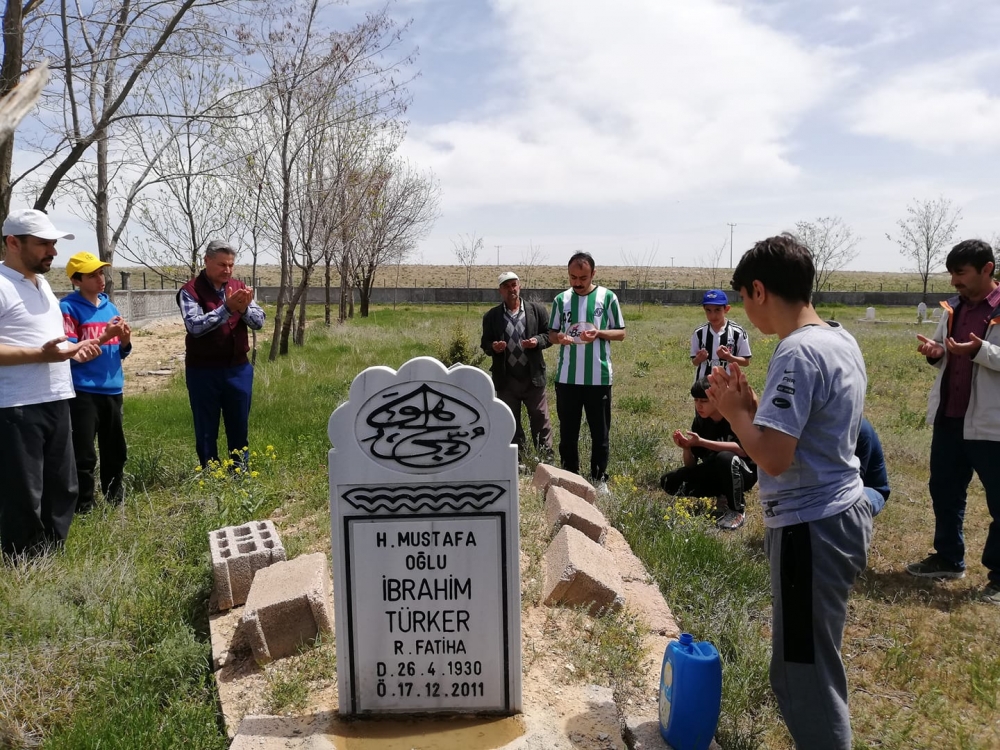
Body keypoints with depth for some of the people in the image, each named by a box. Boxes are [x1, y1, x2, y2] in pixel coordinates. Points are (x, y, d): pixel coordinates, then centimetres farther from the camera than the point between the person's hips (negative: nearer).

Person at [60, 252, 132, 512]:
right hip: (83, 392, -6)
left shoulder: (110, 307, 12)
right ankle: (83, 507, 6)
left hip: (113, 390, 6)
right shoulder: (69, 307, -7)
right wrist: (104, 337, -18)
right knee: (84, 456, -5)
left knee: (116, 451, 15)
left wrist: (125, 340, -5)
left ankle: (115, 501, 30)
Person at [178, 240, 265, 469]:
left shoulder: (239, 287, 7)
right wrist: (227, 308, -28)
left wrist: (244, 309, -22)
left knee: (239, 427, 12)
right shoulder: (190, 291, -7)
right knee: (207, 431, 8)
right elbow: (195, 326, -21)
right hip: (203, 371, -4)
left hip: (238, 369, 4)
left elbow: (259, 321, -2)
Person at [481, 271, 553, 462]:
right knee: (510, 423, 9)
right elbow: (485, 343, 6)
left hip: (533, 376, -1)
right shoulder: (491, 316, 4)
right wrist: (493, 347, -16)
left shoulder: (537, 310, 3)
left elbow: (549, 335, 5)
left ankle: (547, 459, 14)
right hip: (506, 379, 1)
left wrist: (537, 341, -15)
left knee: (540, 419, 4)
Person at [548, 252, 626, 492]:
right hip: (567, 377, 2)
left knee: (600, 432, 7)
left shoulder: (607, 297, 0)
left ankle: (599, 479, 20)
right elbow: (551, 333, 12)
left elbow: (621, 333, 3)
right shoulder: (561, 299, 6)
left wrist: (599, 333, -16)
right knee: (568, 431, 10)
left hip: (599, 377, -2)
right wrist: (560, 337, -12)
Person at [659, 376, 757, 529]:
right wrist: (686, 447, -25)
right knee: (669, 482, -13)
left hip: (744, 472, -5)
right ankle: (723, 496, 2)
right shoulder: (700, 422, -5)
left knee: (725, 457, -39)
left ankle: (737, 511, -16)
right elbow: (691, 465, -2)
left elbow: (743, 449, -35)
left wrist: (701, 442, -36)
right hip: (714, 474, 6)